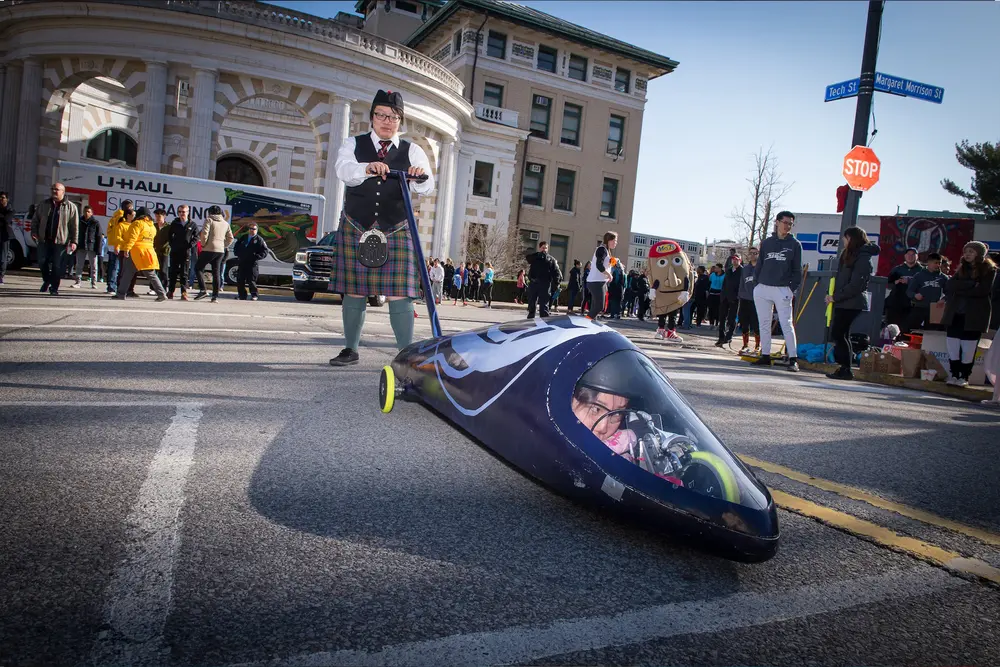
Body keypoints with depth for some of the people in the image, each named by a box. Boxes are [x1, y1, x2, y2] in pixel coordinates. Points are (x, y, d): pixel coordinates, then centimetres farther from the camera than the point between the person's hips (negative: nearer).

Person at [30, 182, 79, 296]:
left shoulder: (71, 207, 2)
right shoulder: (43, 204, 12)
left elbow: (75, 226, -1)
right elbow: (35, 220, 17)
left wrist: (74, 241, -8)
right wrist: (34, 232, 2)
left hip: (61, 242, -3)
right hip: (44, 240, 4)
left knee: (57, 266, -3)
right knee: (42, 262, 4)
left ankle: (54, 288, 9)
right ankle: (47, 281, 28)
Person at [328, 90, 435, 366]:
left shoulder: (412, 151, 5)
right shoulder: (353, 144, 5)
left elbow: (427, 187, -11)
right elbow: (344, 169, -17)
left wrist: (419, 177, -35)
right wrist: (367, 168, -39)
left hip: (397, 231, -1)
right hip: (355, 229, 1)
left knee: (399, 294, -8)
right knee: (354, 291, 6)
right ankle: (351, 349, 20)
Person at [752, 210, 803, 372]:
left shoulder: (795, 244, 5)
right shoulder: (766, 242, 11)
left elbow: (797, 270, 4)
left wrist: (793, 289, -5)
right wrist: (756, 284, 6)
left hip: (783, 289, -3)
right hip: (762, 288, 3)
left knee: (787, 324, -8)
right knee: (764, 324, 7)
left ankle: (793, 359, -5)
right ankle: (765, 355, 15)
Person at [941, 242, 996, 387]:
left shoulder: (989, 270, 2)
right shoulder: (962, 269, 17)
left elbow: (982, 290, -13)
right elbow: (949, 286, 2)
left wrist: (959, 289, -8)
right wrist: (970, 284, -11)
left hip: (975, 315, -4)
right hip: (955, 313, 5)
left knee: (969, 348, -2)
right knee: (952, 344, 1)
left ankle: (964, 376, 6)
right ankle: (955, 374, 10)